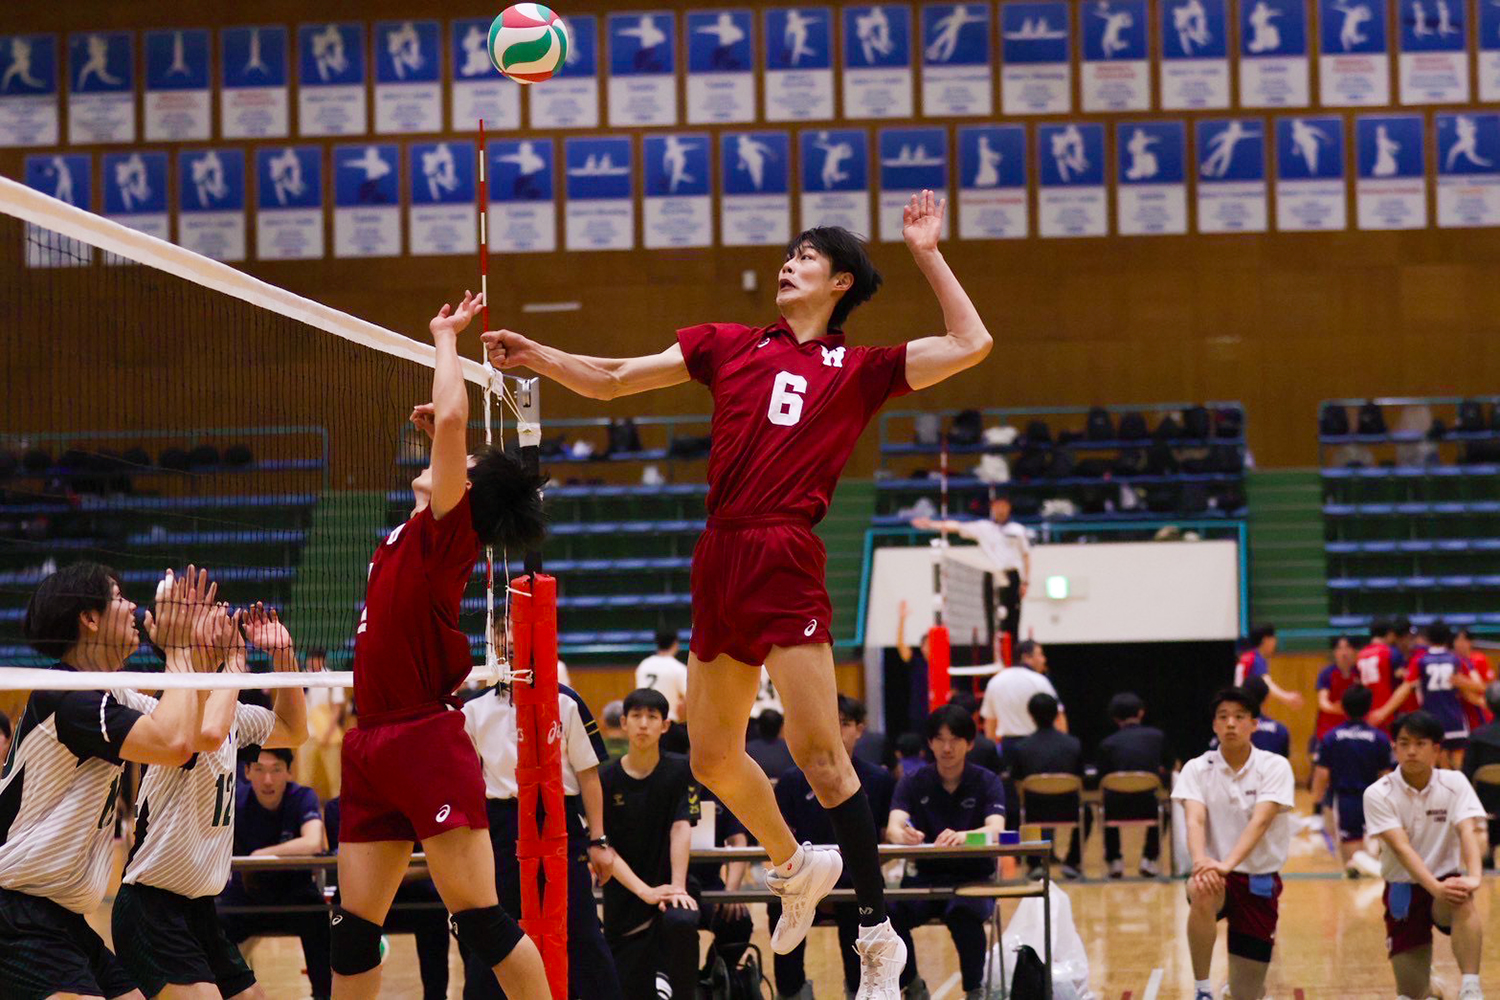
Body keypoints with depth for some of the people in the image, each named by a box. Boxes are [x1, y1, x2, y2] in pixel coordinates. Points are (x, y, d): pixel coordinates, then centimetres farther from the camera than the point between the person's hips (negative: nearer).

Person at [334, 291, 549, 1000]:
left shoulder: (448, 530, -7)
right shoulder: (410, 535, 16)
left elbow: (451, 418, -18)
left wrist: (445, 336, -6)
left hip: (426, 743, -9)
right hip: (373, 749, 9)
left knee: (481, 920, -9)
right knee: (354, 929, 7)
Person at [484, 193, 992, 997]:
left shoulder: (860, 369, 8)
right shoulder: (728, 345, 16)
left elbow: (969, 344, 3)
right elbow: (611, 379, 15)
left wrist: (926, 254, 5)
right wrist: (537, 356, 2)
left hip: (786, 562, -5)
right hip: (718, 561, 5)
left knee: (817, 751, -11)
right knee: (712, 757, 12)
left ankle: (878, 935, -4)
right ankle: (793, 867, 38)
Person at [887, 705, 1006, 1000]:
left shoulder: (987, 782, -2)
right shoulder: (913, 783, 3)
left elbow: (995, 829, -20)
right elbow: (893, 827, -15)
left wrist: (963, 836, -44)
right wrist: (903, 835, -42)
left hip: (974, 877, -2)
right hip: (926, 876, 2)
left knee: (962, 913, -37)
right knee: (889, 913, -29)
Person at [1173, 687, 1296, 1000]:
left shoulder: (1275, 767, -7)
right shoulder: (1196, 769, -2)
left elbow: (1260, 821, -21)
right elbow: (1195, 820, -17)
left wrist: (1227, 864, -39)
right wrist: (1200, 861, -39)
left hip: (1259, 880, 0)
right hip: (1217, 876, 0)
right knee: (1202, 892, -39)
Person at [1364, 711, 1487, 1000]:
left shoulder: (1454, 784, -6)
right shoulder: (1378, 794, -10)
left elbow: (1468, 831, -20)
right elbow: (1401, 847, -22)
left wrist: (1473, 876, -41)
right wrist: (1435, 887, -38)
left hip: (1445, 883, 0)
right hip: (1403, 891, 0)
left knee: (1464, 900, -38)